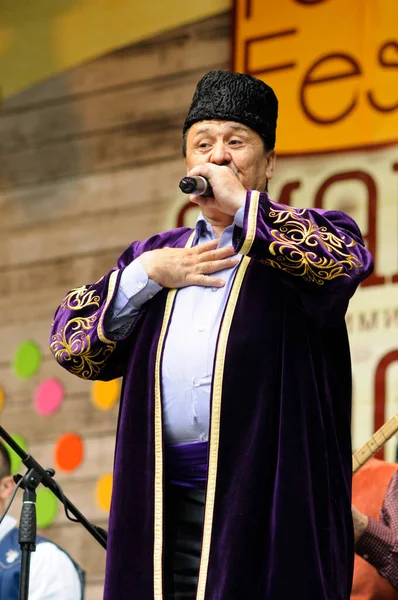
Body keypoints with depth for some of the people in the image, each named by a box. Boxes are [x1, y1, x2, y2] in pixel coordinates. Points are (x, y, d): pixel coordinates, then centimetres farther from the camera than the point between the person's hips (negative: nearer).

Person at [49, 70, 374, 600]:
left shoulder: (302, 239, 11)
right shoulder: (156, 253, 25)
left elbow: (348, 258, -14)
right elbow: (71, 342, 17)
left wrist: (240, 201, -5)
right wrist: (145, 275, 2)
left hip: (267, 493, -4)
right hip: (168, 503, 4)